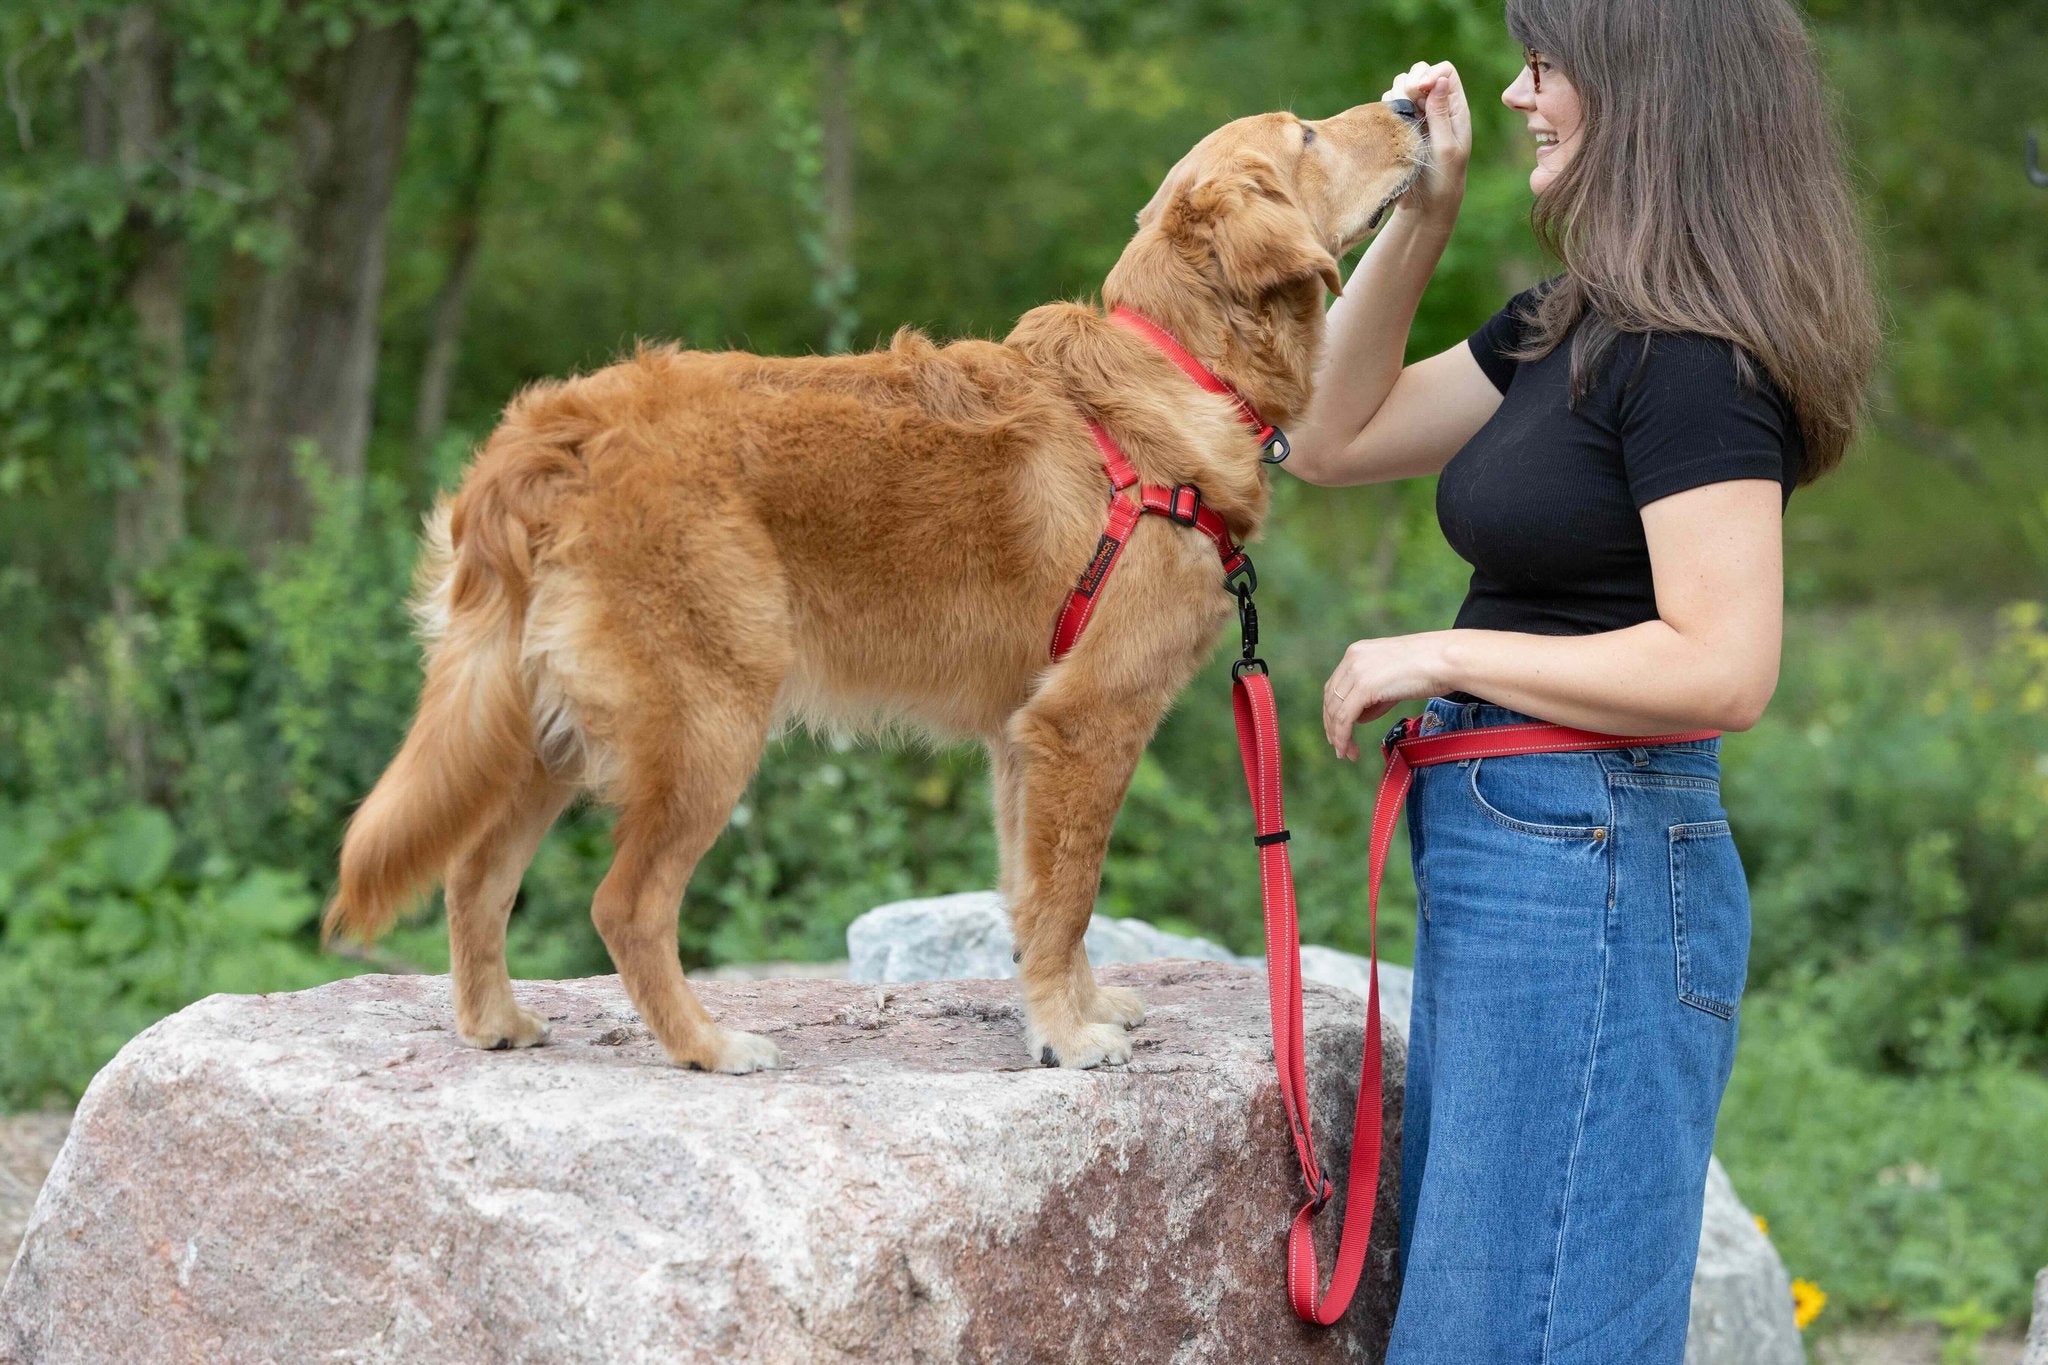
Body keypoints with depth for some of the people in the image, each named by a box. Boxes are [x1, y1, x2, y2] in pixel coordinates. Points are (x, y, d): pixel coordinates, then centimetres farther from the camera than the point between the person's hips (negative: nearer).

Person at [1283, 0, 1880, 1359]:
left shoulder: (1692, 356, -17)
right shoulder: (1572, 328, 12)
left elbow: (1724, 671, -25)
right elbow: (1335, 437, 21)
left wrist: (1435, 657, -17)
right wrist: (1419, 214, 11)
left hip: (1593, 871, -10)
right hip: (1500, 852, 10)